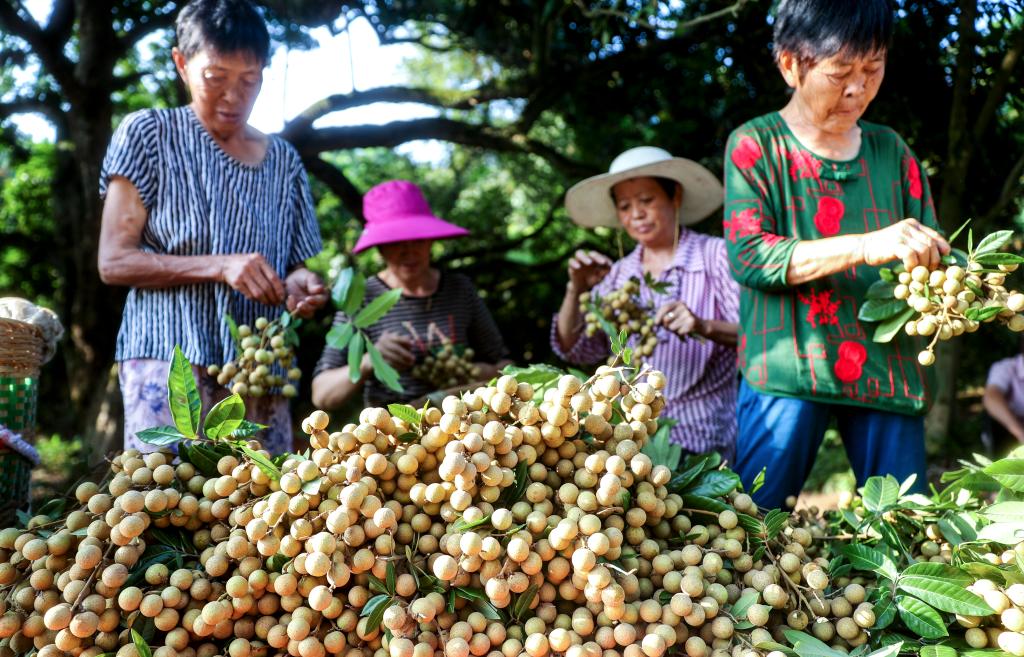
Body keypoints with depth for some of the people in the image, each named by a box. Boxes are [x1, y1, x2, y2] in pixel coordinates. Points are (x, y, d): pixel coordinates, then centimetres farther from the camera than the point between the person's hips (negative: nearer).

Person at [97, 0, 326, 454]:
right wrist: (220, 267, -15)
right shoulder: (148, 134, 3)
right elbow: (113, 261, -2)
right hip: (171, 359, -3)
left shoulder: (283, 161, 15)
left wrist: (300, 286, -8)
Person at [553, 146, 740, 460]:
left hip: (702, 440, -4)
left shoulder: (716, 255, 0)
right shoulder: (619, 274, 13)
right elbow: (574, 350, 7)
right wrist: (576, 290, -9)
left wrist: (704, 327, -27)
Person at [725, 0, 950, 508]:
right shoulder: (756, 145, 2)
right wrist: (867, 246, -21)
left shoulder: (892, 152, 15)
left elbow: (929, 252, 14)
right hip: (787, 370, -3)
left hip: (888, 370, 4)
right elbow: (746, 254, -11)